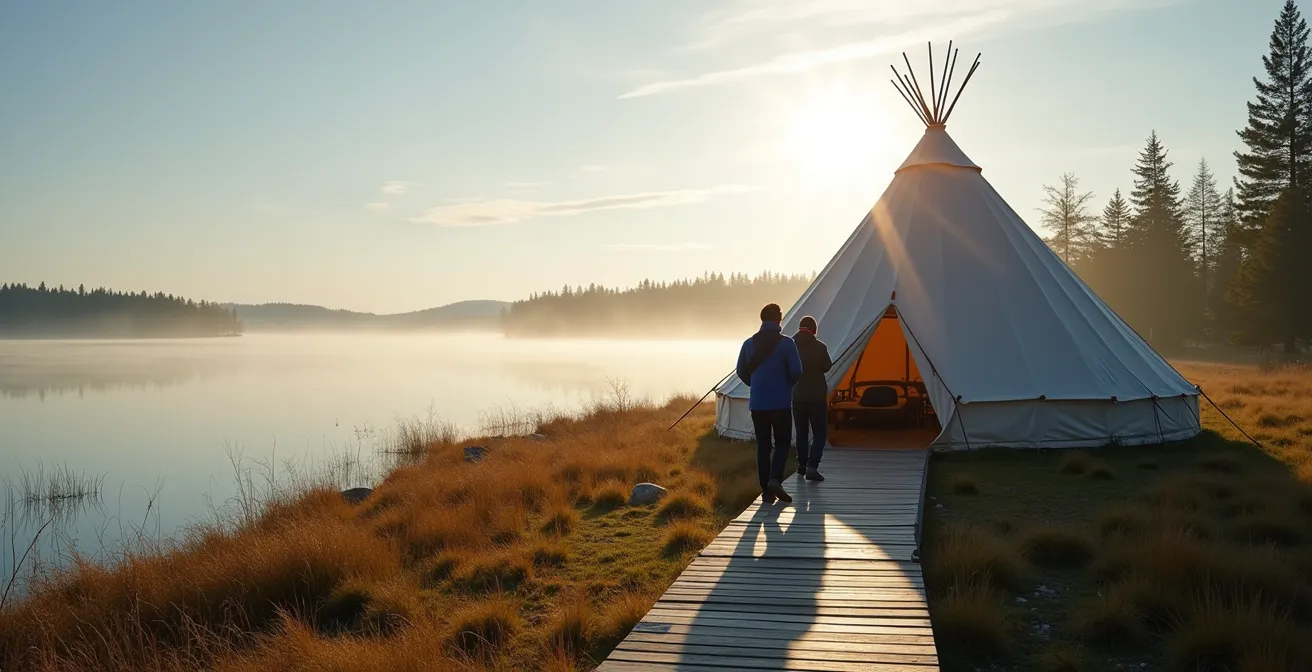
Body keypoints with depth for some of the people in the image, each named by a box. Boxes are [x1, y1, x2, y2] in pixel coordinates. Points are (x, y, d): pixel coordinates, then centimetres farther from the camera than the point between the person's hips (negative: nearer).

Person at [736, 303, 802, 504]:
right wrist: (787, 386, 10)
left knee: (763, 445, 9)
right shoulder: (786, 343, -9)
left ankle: (766, 489, 8)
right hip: (781, 402, -3)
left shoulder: (749, 343, 3)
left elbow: (742, 372, 9)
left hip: (757, 403, 3)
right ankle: (774, 479, -12)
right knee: (782, 442, 9)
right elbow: (796, 372, -11)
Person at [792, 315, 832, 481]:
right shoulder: (819, 347, -12)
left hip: (797, 396, 4)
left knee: (801, 431, 18)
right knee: (819, 433, 1)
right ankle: (811, 466, -14)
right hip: (817, 396, -4)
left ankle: (802, 464, 24)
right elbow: (827, 367, 1)